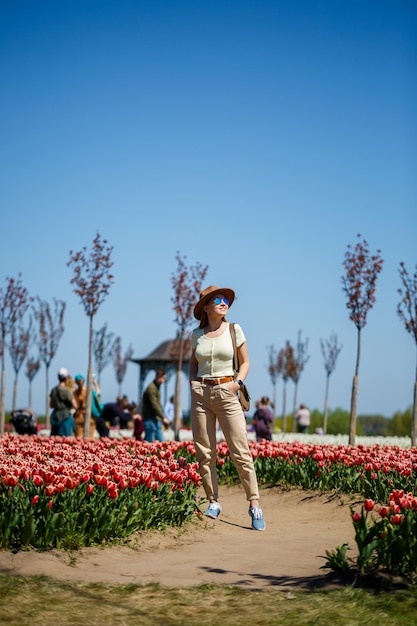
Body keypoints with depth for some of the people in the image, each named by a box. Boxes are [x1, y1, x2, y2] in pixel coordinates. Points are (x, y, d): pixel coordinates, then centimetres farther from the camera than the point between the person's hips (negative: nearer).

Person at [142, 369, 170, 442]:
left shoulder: (156, 388, 17)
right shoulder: (151, 388, -14)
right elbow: (154, 405, -20)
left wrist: (162, 417, 17)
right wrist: (163, 417, -20)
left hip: (157, 420, 10)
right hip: (150, 419, -10)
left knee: (161, 441, 6)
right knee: (149, 442, -7)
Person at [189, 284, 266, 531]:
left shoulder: (235, 330, 3)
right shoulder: (197, 335, 8)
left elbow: (245, 362, 10)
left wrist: (238, 381, -6)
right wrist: (192, 380, 5)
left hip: (226, 393, -2)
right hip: (201, 393, 2)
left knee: (241, 450, -8)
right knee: (204, 452, 1)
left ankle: (254, 505, -5)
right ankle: (213, 503, 11)